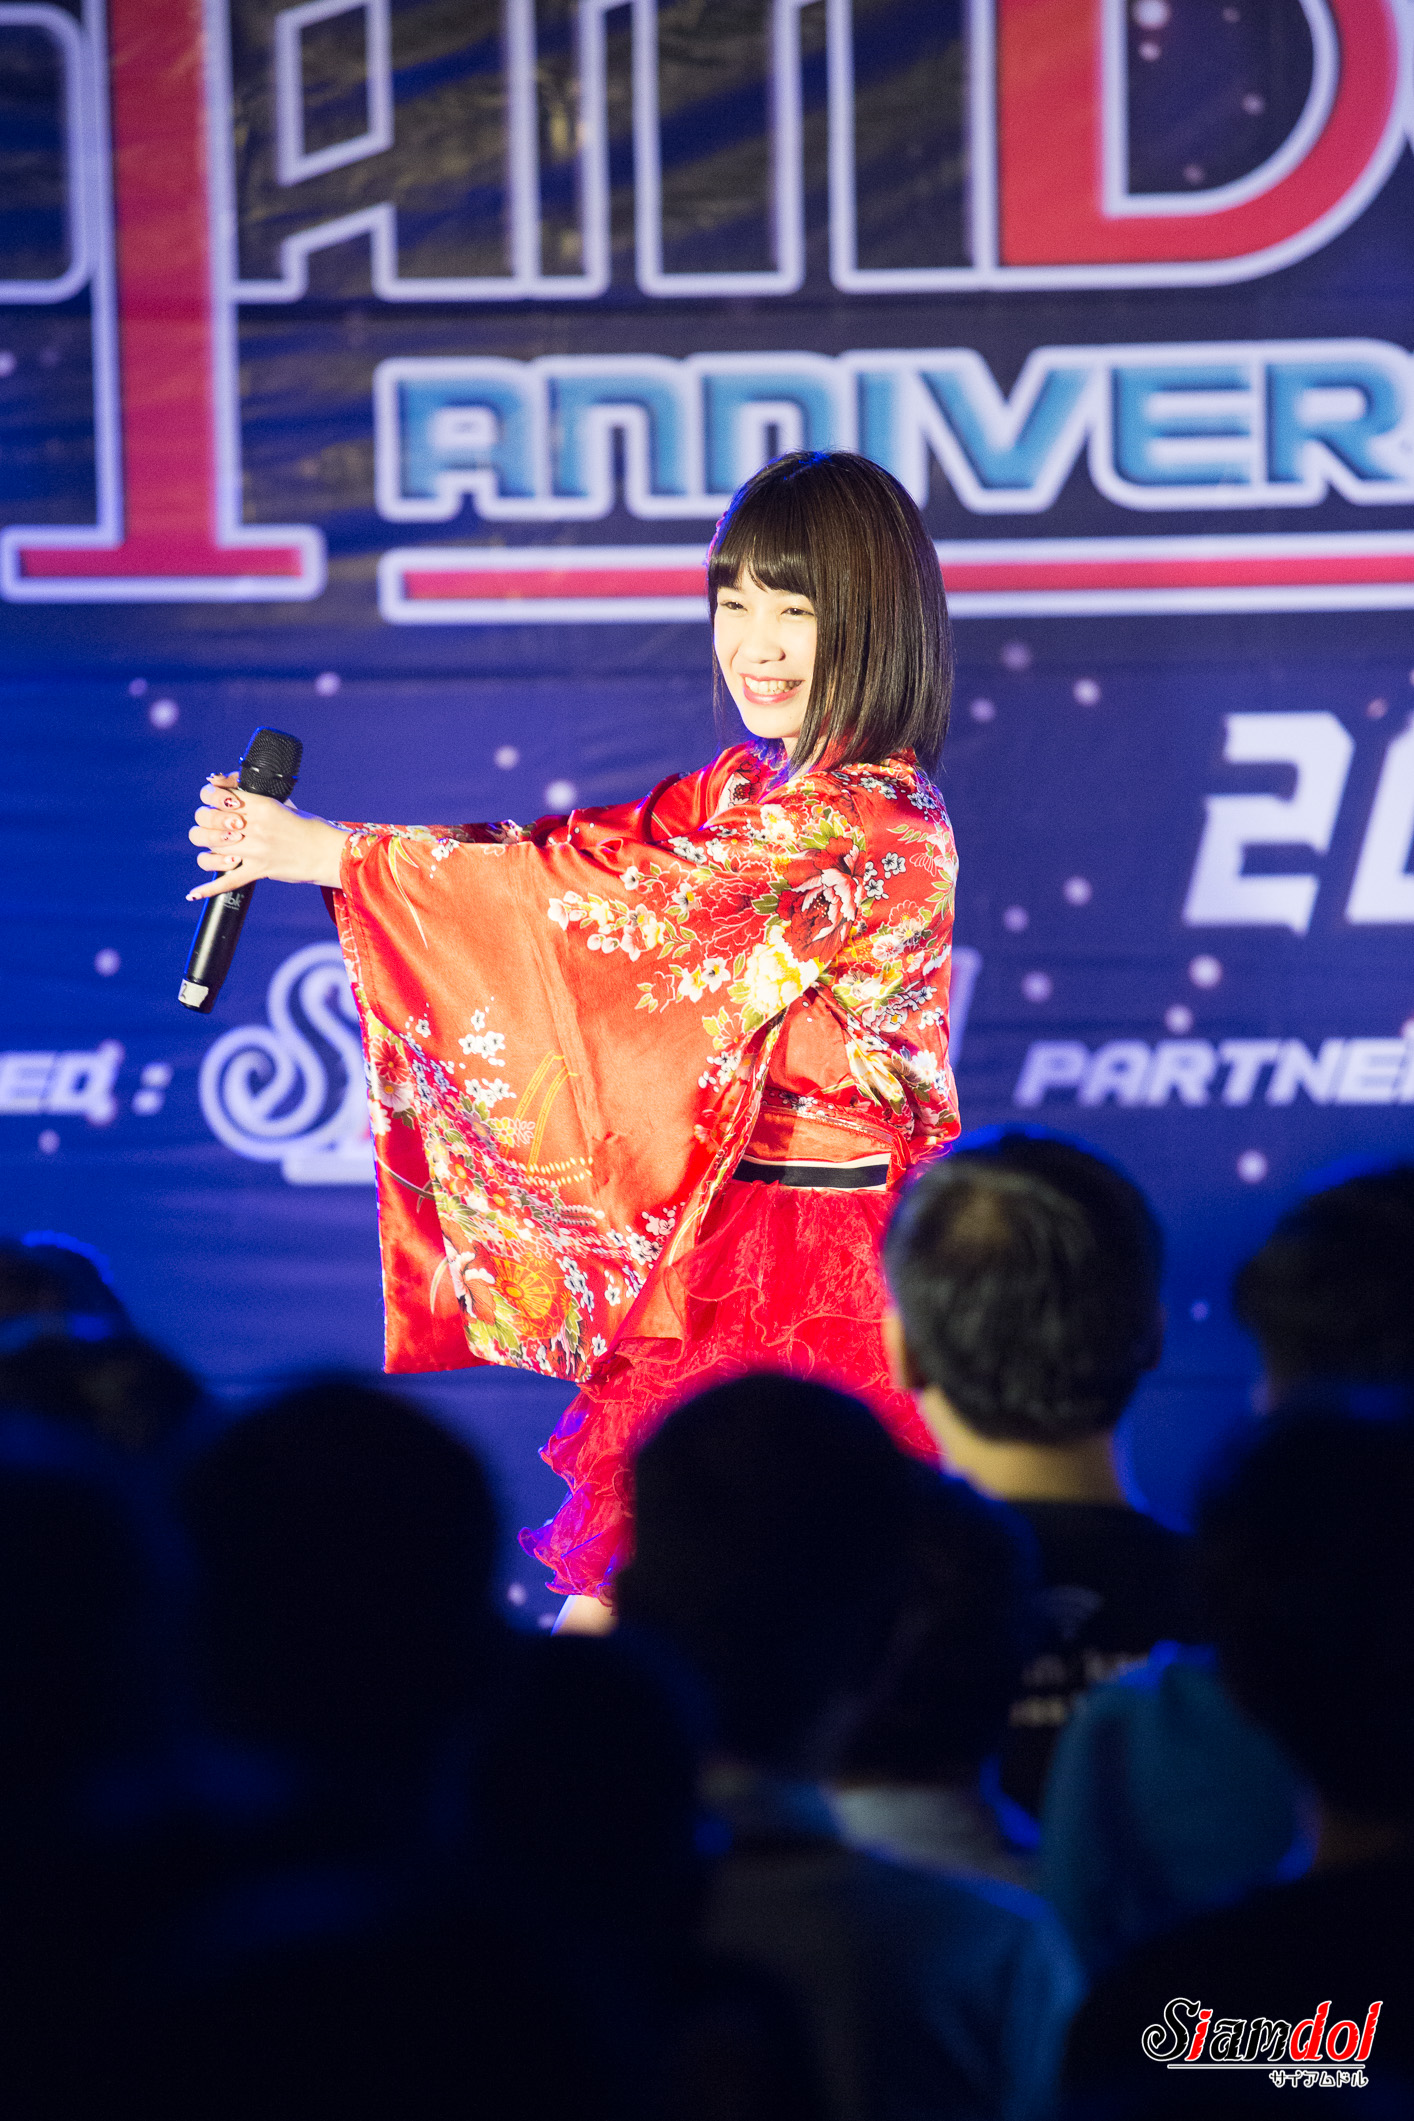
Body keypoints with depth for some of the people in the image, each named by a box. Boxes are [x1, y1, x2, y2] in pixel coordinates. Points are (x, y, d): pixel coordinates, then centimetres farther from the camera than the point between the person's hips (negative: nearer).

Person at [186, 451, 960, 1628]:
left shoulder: (869, 825, -17)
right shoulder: (755, 785, 12)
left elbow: (619, 894, -20)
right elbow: (581, 847, 6)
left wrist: (331, 853, -16)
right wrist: (296, 847, -6)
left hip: (805, 1264, -8)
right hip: (710, 1242, 9)